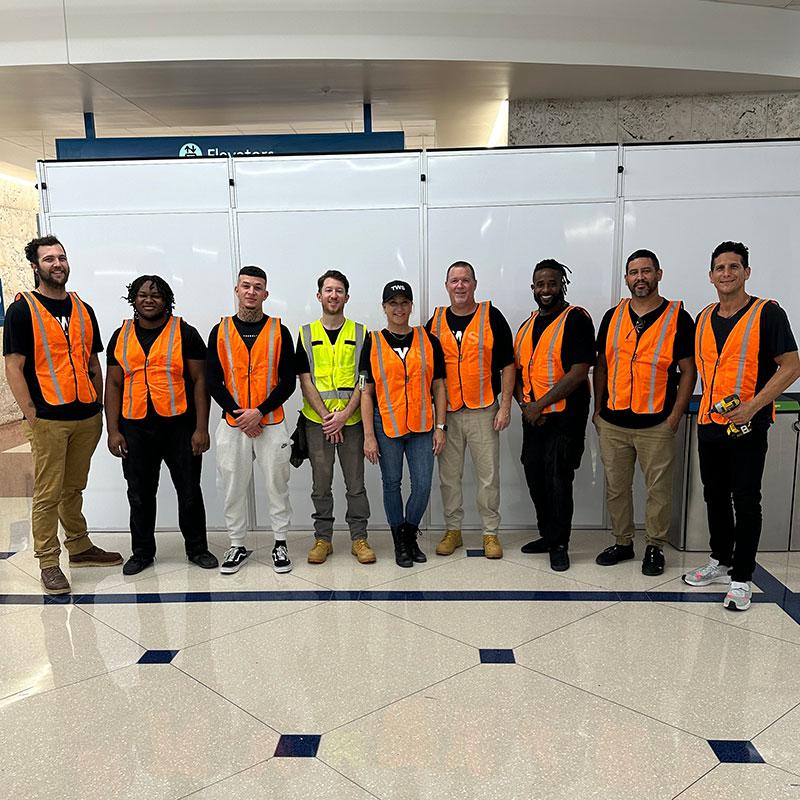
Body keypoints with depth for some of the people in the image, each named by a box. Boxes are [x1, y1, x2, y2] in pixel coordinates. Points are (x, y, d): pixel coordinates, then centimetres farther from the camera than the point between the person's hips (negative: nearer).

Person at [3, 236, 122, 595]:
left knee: (74, 488, 17)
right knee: (48, 493, 1)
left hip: (86, 417, 5)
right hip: (48, 419, -5)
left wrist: (99, 408, 12)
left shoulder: (83, 309, 13)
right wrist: (31, 415, -12)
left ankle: (79, 547, 29)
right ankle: (48, 563, 11)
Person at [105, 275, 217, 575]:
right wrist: (113, 431, 0)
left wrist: (201, 427, -9)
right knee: (140, 494, 11)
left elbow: (199, 381, -3)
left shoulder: (185, 333, -1)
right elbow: (113, 384, 9)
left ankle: (197, 548, 21)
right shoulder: (121, 336, 9)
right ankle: (142, 552, 26)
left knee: (189, 491, 5)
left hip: (179, 426, -2)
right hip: (135, 429, 3)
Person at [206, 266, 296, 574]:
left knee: (277, 485, 6)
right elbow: (213, 381, 1)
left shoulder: (279, 331, 0)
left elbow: (288, 381, -3)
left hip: (271, 423, -1)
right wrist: (237, 413, -10)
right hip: (232, 424, 1)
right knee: (232, 487, 8)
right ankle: (237, 545, 22)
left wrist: (259, 412, -13)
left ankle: (280, 543, 20)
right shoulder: (220, 331, 4)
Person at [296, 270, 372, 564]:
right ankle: (322, 538, 19)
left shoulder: (360, 333, 3)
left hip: (351, 420, 0)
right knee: (321, 485, 8)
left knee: (356, 483, 5)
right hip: (316, 421, 1)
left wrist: (344, 414, -12)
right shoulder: (306, 334, 5)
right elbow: (305, 381, 0)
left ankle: (359, 538, 16)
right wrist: (326, 417, -10)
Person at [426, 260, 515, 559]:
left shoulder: (492, 317, 0)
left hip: (484, 411, -2)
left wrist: (505, 405, -7)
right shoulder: (435, 322, 8)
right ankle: (452, 530, 23)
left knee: (488, 475, 3)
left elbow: (508, 364, 0)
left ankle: (491, 533, 16)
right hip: (446, 412, 3)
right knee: (449, 476, 10)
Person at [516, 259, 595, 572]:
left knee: (558, 481, -4)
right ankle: (547, 536, 28)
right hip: (533, 417, 7)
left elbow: (579, 371, -18)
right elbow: (517, 370, 17)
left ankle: (559, 544, 12)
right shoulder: (527, 326, 13)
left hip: (565, 416, -7)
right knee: (535, 478, 12)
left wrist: (540, 404, -17)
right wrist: (524, 404, -1)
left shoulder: (576, 319, -9)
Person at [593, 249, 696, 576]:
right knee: (616, 487, 12)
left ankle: (655, 547, 21)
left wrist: (675, 418, -9)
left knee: (658, 489, 5)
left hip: (656, 425, -3)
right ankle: (622, 542, 27)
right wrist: (598, 409, 8)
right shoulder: (613, 316, 7)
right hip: (612, 423, 4)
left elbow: (688, 371, -3)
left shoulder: (678, 318, -3)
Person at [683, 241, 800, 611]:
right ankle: (720, 562, 30)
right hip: (708, 424, 6)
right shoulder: (704, 318, 10)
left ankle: (741, 579, 11)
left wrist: (752, 406, -20)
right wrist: (708, 406, 9)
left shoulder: (767, 313, -7)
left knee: (745, 503, 1)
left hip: (747, 428, -6)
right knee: (715, 497, 15)